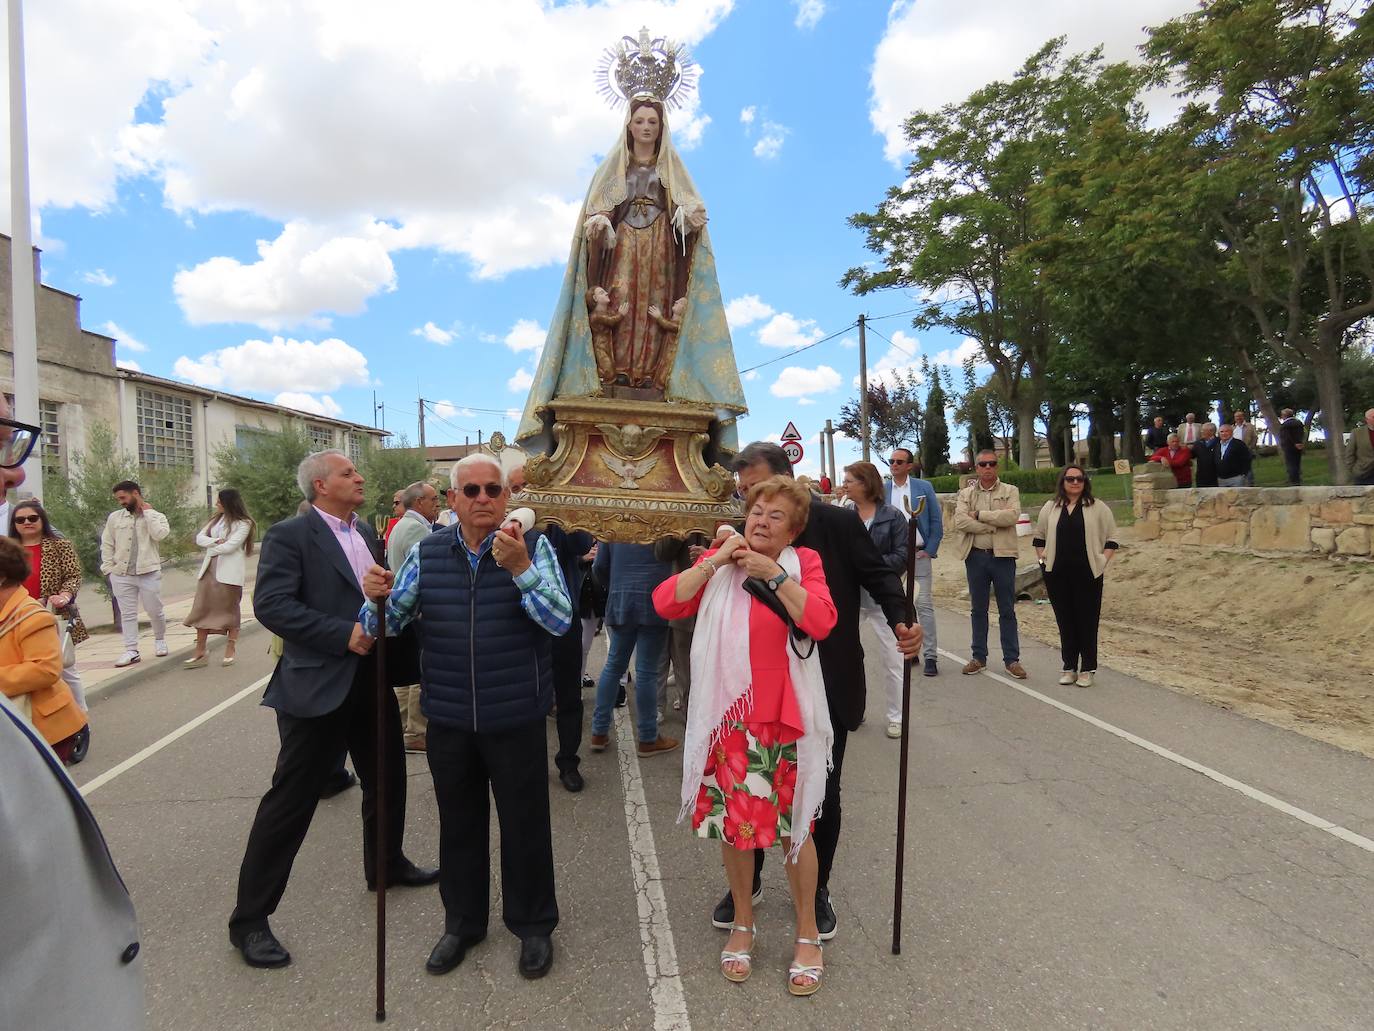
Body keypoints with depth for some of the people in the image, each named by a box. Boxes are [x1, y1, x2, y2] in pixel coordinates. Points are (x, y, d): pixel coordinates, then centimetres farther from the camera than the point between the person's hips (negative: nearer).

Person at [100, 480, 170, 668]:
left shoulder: (156, 516, 1)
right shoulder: (115, 517, 8)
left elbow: (160, 534, -20)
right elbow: (106, 544, 12)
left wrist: (147, 511, -11)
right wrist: (109, 568, 4)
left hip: (149, 573, -2)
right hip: (121, 575, 3)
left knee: (155, 611, 6)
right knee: (127, 614, 5)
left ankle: (160, 640, 29)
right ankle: (131, 650, 9)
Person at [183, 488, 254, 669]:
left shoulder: (243, 523, -7)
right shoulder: (216, 519, 14)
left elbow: (230, 546, -15)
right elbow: (199, 538, 8)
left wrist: (210, 551, -2)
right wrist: (216, 541, -11)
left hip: (230, 572, -6)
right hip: (209, 570, 6)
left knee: (230, 610, 3)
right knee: (202, 609, 3)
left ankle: (229, 652, 13)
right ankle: (200, 652, 9)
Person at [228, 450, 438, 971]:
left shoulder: (366, 532, 11)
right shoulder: (289, 535, -12)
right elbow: (271, 605, -21)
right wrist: (344, 634, -24)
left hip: (370, 679, 8)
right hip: (318, 684, -8)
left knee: (387, 779, 21)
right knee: (290, 800, 1)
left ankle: (386, 864, 45)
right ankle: (249, 918, 16)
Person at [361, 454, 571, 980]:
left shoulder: (533, 547, -8)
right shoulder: (427, 552, 1)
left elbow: (560, 620, -18)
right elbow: (388, 623, 2)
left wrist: (520, 567, -30)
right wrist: (377, 597, -20)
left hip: (516, 718, -3)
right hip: (448, 719, 3)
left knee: (524, 823, 11)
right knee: (458, 822, 18)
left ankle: (533, 924, 33)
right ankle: (462, 921, 40)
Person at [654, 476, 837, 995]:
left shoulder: (803, 563, -4)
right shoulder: (719, 560, 2)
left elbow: (821, 622, -20)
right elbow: (665, 602, -10)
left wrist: (773, 574, -22)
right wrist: (715, 561, -16)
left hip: (786, 717, -2)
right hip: (728, 715, 2)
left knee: (794, 826, 9)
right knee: (732, 821, 14)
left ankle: (808, 934, 30)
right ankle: (743, 924, 37)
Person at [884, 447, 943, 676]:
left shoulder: (924, 487, 3)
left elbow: (936, 521, 3)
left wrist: (930, 550, -4)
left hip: (919, 554, -2)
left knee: (924, 605, -4)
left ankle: (930, 655, 1)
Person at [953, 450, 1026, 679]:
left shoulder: (1010, 491, 3)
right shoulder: (966, 494, 8)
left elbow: (1012, 516, -16)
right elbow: (960, 521, -9)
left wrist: (980, 515, -13)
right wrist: (993, 526, -14)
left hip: (1003, 556, -2)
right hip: (976, 556, 2)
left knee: (1007, 610, 3)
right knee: (978, 609, 10)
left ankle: (1012, 659, 11)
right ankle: (979, 656, 20)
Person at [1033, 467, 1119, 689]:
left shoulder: (1098, 508, 3)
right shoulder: (1050, 508, 10)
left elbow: (1111, 539, 5)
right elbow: (1039, 537, 18)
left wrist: (1103, 562, -5)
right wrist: (1042, 559, 7)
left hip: (1088, 575, -2)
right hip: (1058, 575, 2)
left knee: (1087, 621, 1)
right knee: (1065, 620, 7)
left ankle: (1087, 669, 10)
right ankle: (1069, 667, 17)